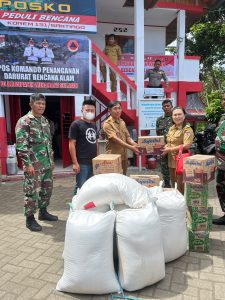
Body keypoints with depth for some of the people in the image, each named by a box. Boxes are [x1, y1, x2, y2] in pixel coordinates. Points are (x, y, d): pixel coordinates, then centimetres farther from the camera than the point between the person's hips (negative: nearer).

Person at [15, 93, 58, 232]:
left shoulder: (45, 121, 13)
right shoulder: (24, 121, -11)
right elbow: (21, 145, -16)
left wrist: (52, 159, 17)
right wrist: (28, 163, -19)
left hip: (47, 163, 8)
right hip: (34, 165, -8)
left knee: (47, 189, 16)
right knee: (32, 192, 0)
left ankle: (43, 212, 32)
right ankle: (30, 218, 15)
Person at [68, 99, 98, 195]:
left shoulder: (94, 125, 14)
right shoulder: (76, 124, -6)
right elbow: (72, 144, -10)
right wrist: (75, 162, -15)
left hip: (94, 162, 7)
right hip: (82, 163, -6)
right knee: (81, 187, -1)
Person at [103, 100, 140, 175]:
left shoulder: (122, 122, 11)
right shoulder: (107, 124, -12)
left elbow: (127, 137, 11)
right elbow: (115, 139, -22)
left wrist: (136, 145, -7)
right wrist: (131, 147, -29)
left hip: (124, 156, 7)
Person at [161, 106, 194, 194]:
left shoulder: (187, 129, -9)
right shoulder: (171, 129, 14)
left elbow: (186, 145, -19)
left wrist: (170, 149, -16)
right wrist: (165, 147, 0)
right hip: (171, 160, 7)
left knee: (181, 187, -1)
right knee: (174, 185, 16)